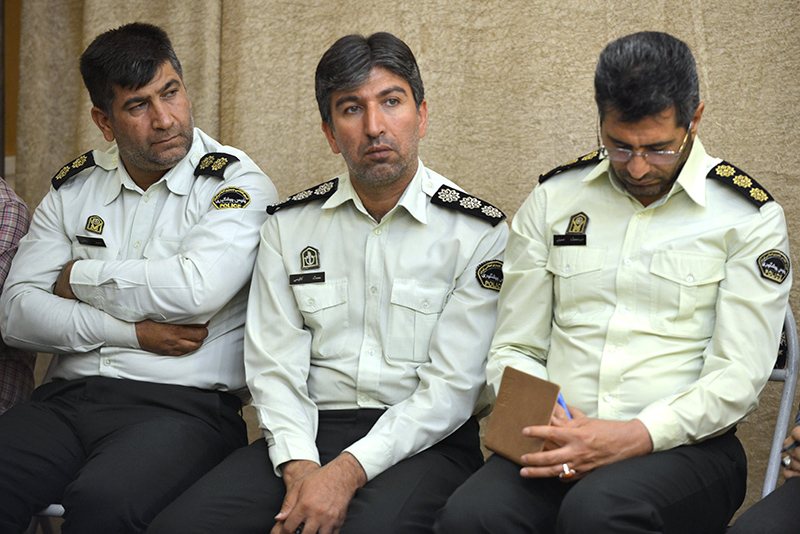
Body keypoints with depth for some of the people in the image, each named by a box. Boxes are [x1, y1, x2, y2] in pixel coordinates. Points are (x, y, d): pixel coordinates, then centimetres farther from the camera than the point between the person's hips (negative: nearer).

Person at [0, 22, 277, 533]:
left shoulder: (238, 184, 1)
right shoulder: (75, 186, 15)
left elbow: (196, 290, -17)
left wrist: (79, 278, -2)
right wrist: (132, 331, -7)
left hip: (184, 406, -4)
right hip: (68, 396, 4)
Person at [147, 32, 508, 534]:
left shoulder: (479, 232, -1)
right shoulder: (288, 225, 11)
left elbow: (452, 387, -7)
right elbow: (274, 364, 6)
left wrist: (347, 471, -17)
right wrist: (298, 464, -13)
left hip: (424, 440, -3)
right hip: (310, 431, 4)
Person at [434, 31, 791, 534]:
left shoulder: (749, 217, 3)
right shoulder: (553, 199, 13)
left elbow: (738, 377, -4)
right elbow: (514, 349, 14)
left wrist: (633, 437, -19)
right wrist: (541, 424, -8)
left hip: (685, 447, -2)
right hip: (563, 438, 3)